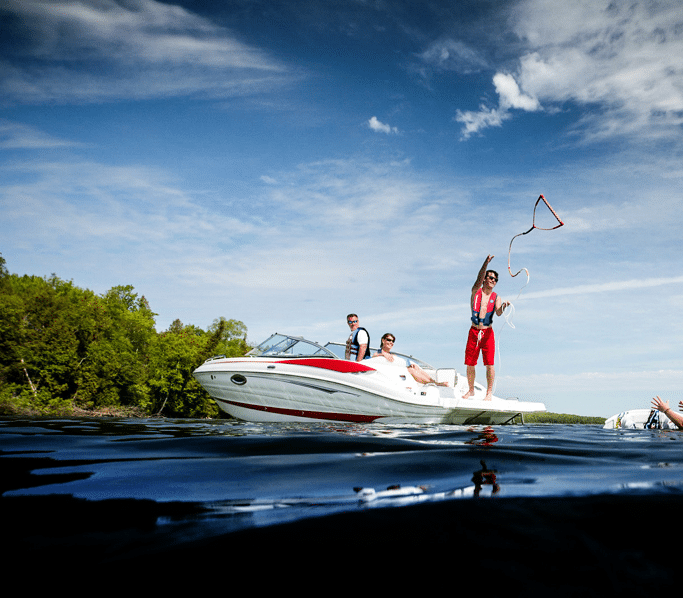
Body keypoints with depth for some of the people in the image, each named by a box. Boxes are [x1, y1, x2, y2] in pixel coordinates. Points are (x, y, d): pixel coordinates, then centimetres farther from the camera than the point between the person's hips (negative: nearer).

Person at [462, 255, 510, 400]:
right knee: (469, 364, 4)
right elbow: (479, 278, -15)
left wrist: (503, 306, -34)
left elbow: (498, 313, -12)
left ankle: (489, 392, 5)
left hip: (488, 333, 0)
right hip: (474, 332, 0)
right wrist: (486, 263, -29)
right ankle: (471, 390, 21)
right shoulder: (476, 291, 4)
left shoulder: (496, 298, 5)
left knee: (489, 364, -6)